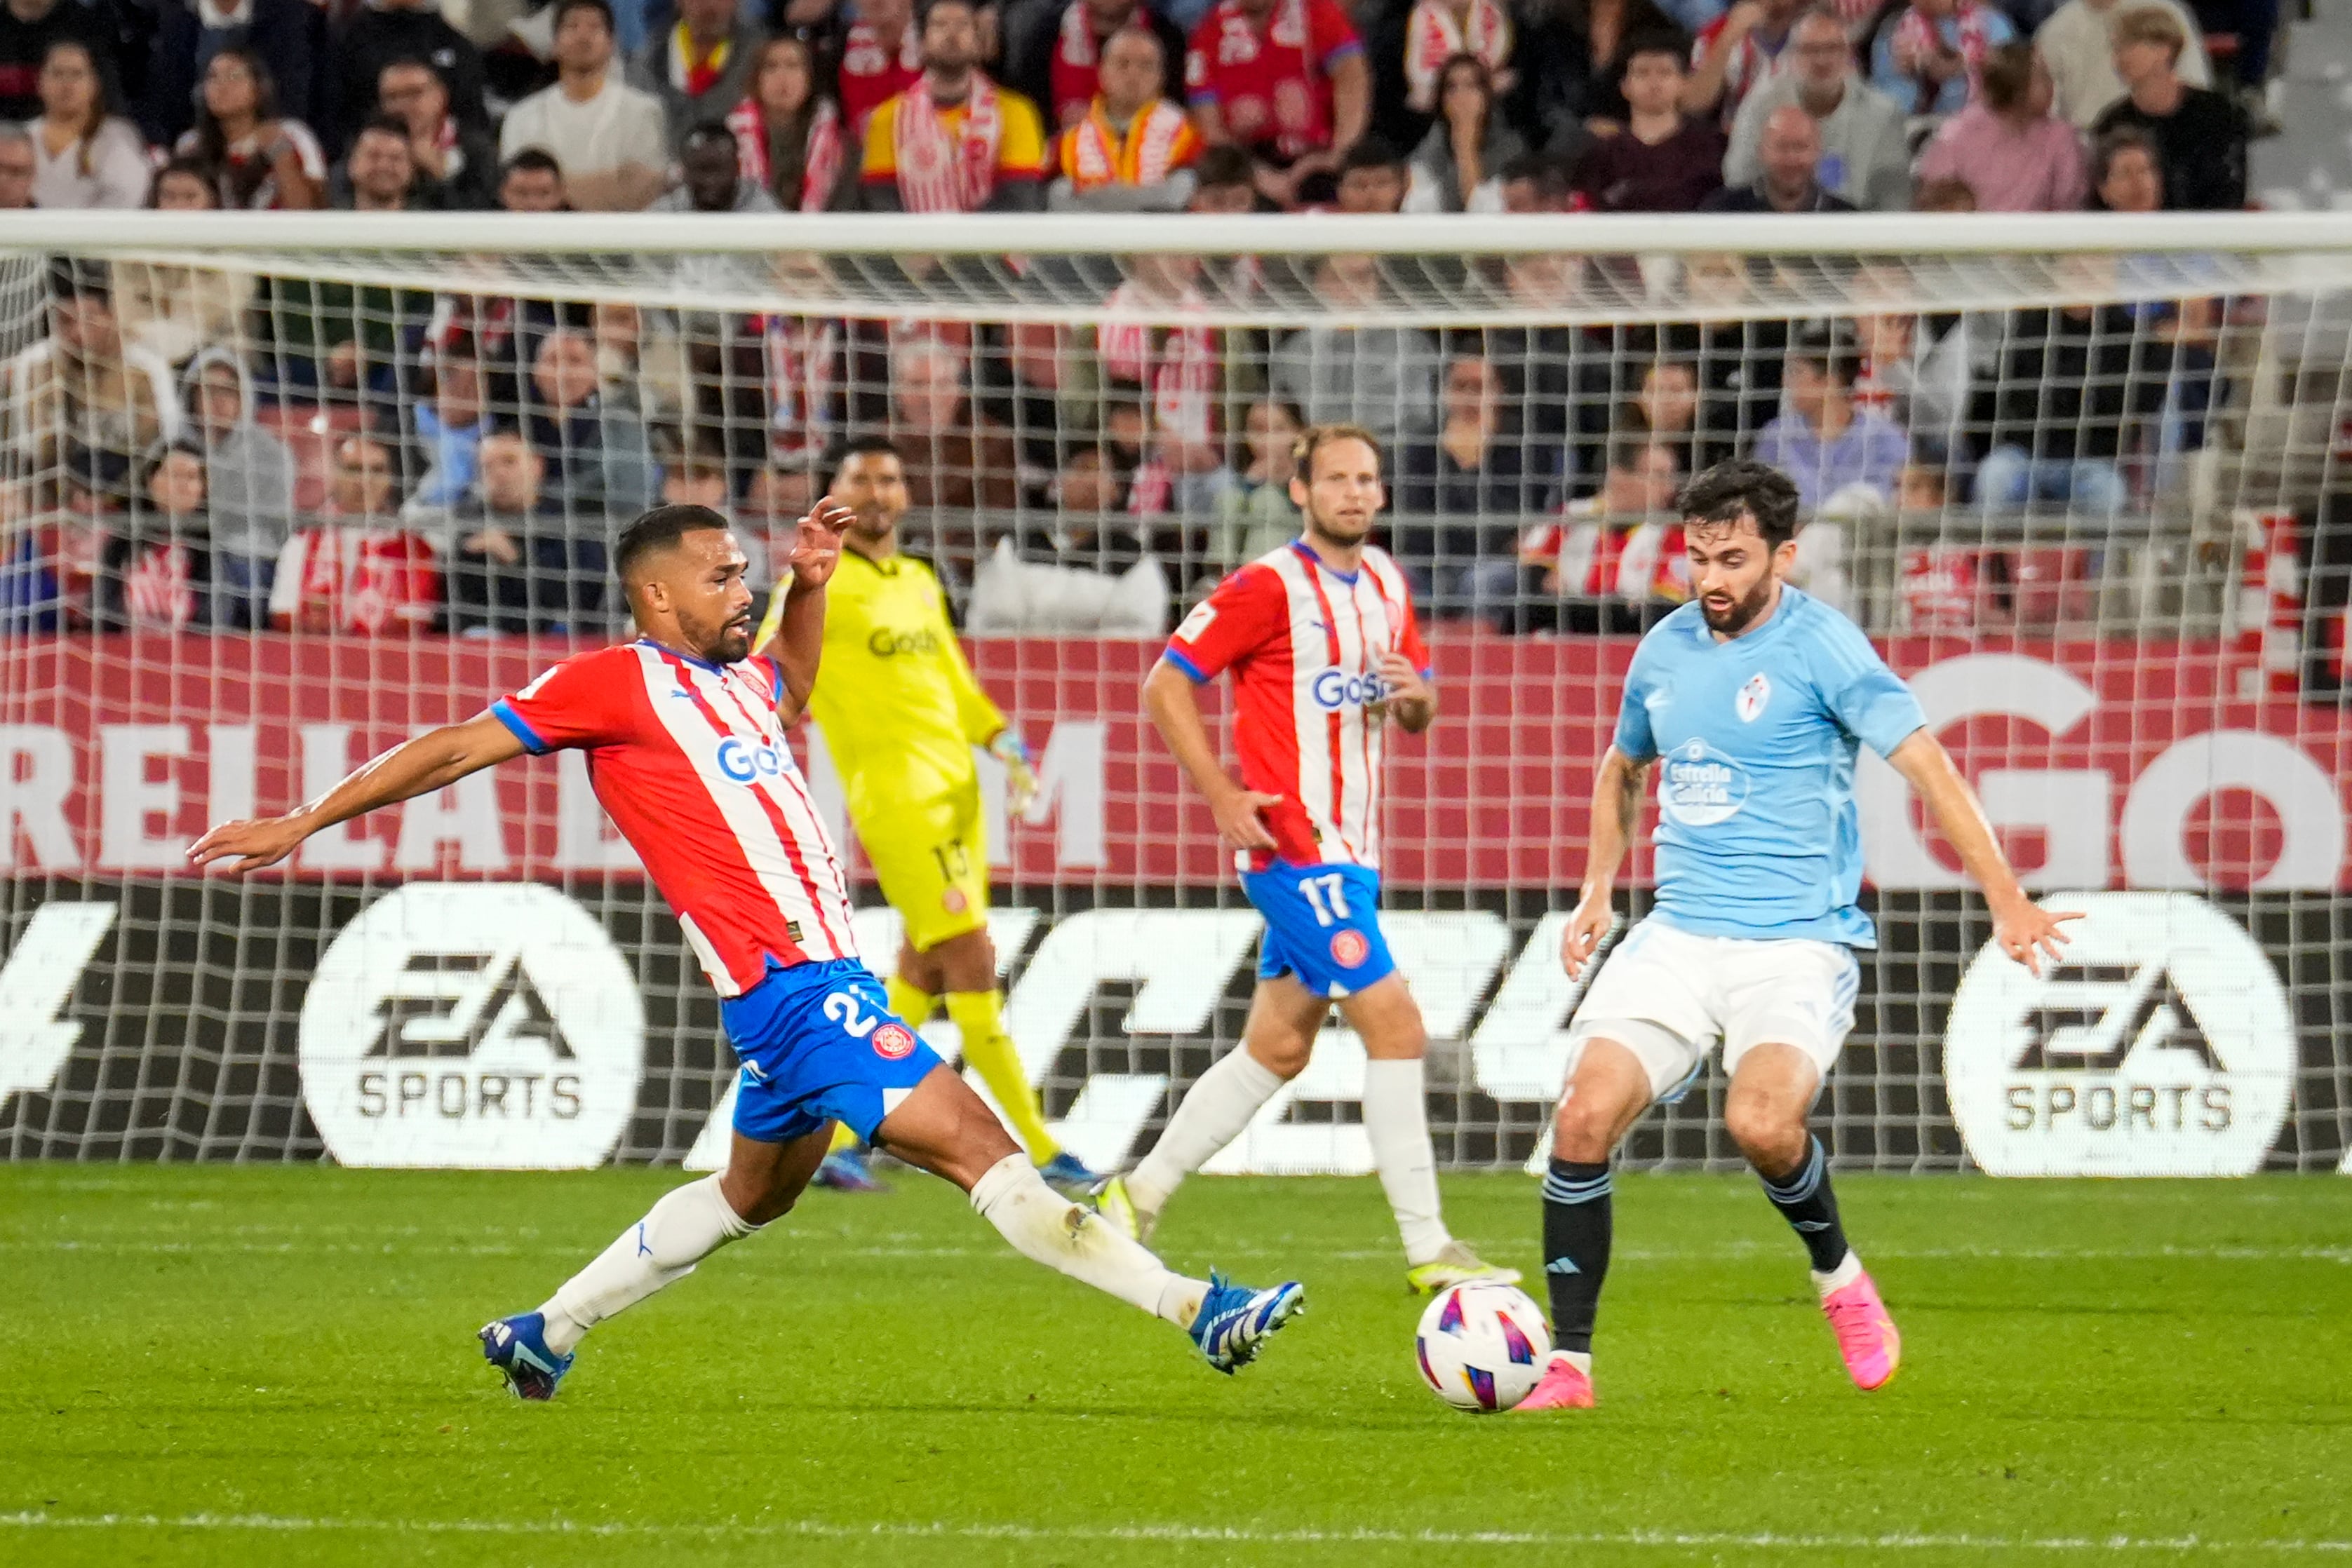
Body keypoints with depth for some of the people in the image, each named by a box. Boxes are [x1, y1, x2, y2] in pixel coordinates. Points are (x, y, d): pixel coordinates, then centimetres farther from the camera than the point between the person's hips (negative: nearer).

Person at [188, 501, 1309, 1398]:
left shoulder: (733, 680, 17)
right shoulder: (615, 681, -6)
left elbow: (792, 690, 42)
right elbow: (459, 748, -2)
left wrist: (809, 586, 24)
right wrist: (301, 825, -1)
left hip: (820, 976, 10)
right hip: (787, 986, -10)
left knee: (752, 1195, 26)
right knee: (982, 1150, -15)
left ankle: (546, 1334, 36)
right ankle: (1194, 1310, -21)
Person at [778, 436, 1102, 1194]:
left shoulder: (921, 582, 19)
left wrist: (1003, 740, 14)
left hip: (957, 788, 8)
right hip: (896, 791, -8)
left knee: (923, 975, 9)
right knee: (972, 960, -11)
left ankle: (835, 1137, 19)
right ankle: (1041, 1151, -10)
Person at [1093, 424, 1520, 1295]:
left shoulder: (1385, 586, 13)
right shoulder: (1268, 589, -11)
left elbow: (1418, 715, 21)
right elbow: (1165, 686, -10)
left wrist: (1415, 697, -4)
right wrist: (1222, 796, -17)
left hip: (1351, 854, 8)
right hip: (1294, 846, -8)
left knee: (1278, 1049, 12)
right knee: (1396, 1026, -13)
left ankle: (1137, 1198, 23)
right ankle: (1427, 1250, -9)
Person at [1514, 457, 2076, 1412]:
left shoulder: (1820, 646, -9)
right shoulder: (1665, 649, 9)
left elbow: (1923, 762, -16)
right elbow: (1623, 767, 30)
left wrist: (2006, 899, -24)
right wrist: (1597, 888, 20)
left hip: (1799, 941, -5)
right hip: (1679, 933, 5)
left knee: (1762, 1123, -29)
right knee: (1584, 1115, -13)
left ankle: (1840, 1279, 3)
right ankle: (1567, 1365, -4)